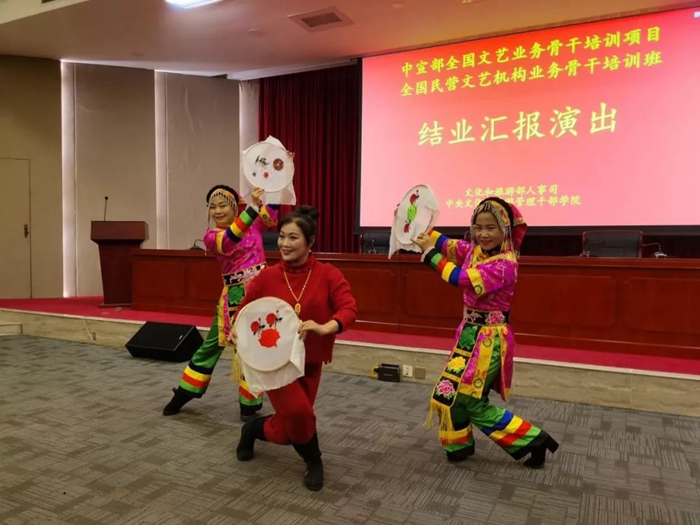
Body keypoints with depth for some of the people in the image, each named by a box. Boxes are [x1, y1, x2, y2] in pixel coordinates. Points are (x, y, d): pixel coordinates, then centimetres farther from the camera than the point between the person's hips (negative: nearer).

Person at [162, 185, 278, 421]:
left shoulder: (253, 225, 7)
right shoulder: (212, 236, -5)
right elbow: (230, 238, -26)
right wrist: (253, 207, -35)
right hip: (235, 295, -2)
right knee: (212, 344, 10)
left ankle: (249, 405, 20)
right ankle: (183, 393, 30)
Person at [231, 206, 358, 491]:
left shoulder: (328, 275, -10)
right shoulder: (267, 277, -8)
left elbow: (349, 309, -18)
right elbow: (245, 310, 2)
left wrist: (324, 327, -36)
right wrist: (237, 331, -18)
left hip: (309, 363, 2)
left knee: (286, 432, 5)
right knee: (298, 412, -20)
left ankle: (253, 429, 40)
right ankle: (314, 460, 15)